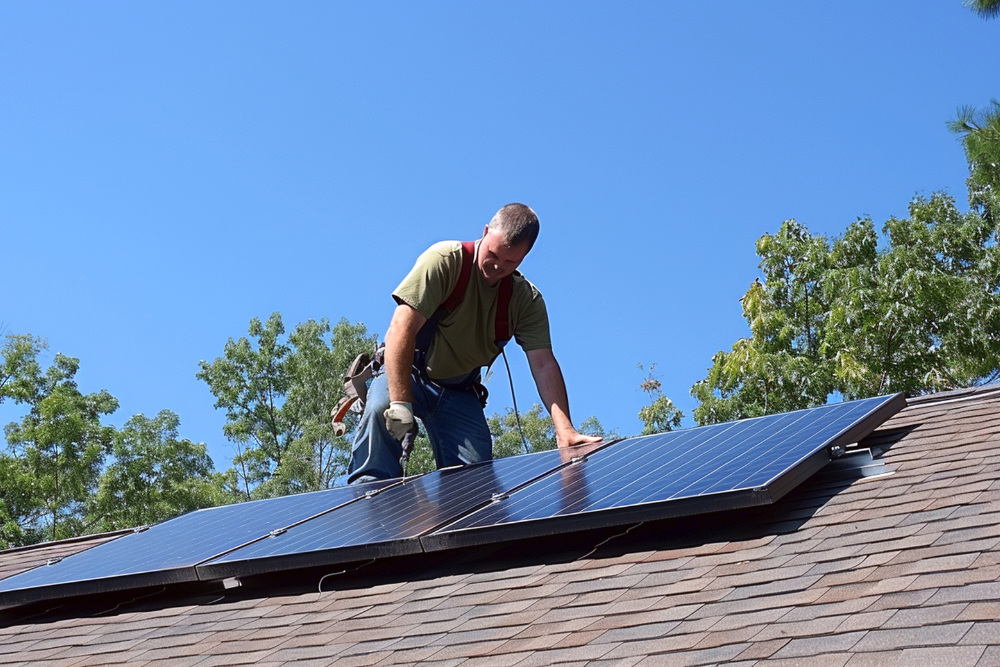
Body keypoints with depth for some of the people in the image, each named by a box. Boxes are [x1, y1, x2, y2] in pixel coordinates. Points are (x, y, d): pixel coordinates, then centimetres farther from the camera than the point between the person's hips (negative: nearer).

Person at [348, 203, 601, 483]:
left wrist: (565, 430, -32)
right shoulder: (445, 260, -21)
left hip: (459, 393, 4)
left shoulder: (527, 300, -8)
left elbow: (544, 365, -16)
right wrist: (400, 403, -38)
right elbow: (402, 328, -29)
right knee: (381, 407, -35)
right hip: (408, 374, -3)